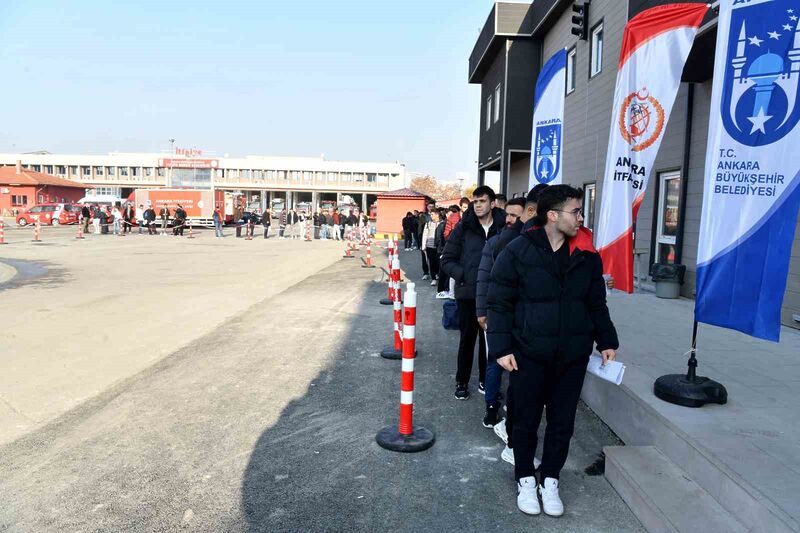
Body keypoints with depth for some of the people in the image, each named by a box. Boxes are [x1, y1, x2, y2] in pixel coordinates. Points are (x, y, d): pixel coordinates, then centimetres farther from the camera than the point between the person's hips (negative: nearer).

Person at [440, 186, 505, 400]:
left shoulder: (504, 228, -3)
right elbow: (447, 260, 0)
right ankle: (462, 382, 25)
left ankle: (485, 380, 30)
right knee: (467, 339, 10)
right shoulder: (463, 228, -3)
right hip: (468, 294, 0)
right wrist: (464, 276, -12)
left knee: (490, 339, 12)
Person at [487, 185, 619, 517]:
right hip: (528, 354, -3)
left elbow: (597, 303, 14)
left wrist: (606, 342, 11)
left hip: (573, 356, 4)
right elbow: (499, 303, -8)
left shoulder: (587, 255, 3)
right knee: (526, 420, 11)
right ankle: (525, 479, 31)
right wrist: (501, 348, -12)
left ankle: (550, 480, 32)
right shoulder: (518, 251, -10)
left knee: (563, 422, 13)